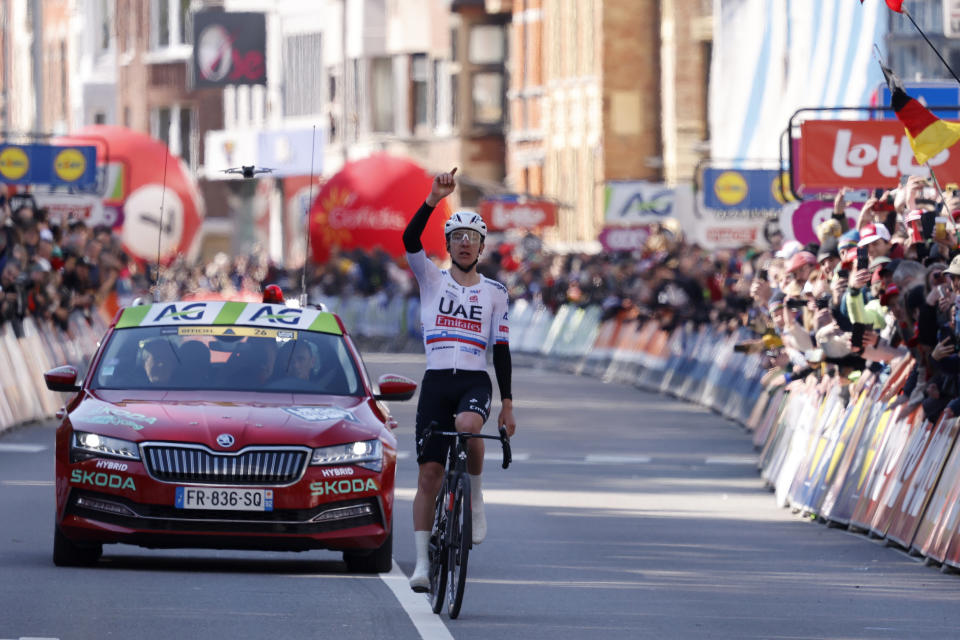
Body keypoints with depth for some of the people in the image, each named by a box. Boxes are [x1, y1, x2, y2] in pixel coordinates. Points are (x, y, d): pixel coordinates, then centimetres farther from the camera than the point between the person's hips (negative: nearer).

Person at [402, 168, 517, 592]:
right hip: (436, 381, 0)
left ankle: (475, 497, -12)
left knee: (468, 425, -36)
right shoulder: (431, 279, 8)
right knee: (429, 473, -4)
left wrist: (507, 403, 6)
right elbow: (410, 239, -9)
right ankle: (422, 562, 1)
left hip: (476, 381, 0)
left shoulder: (494, 293, 10)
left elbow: (501, 349, 10)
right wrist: (434, 199, -22)